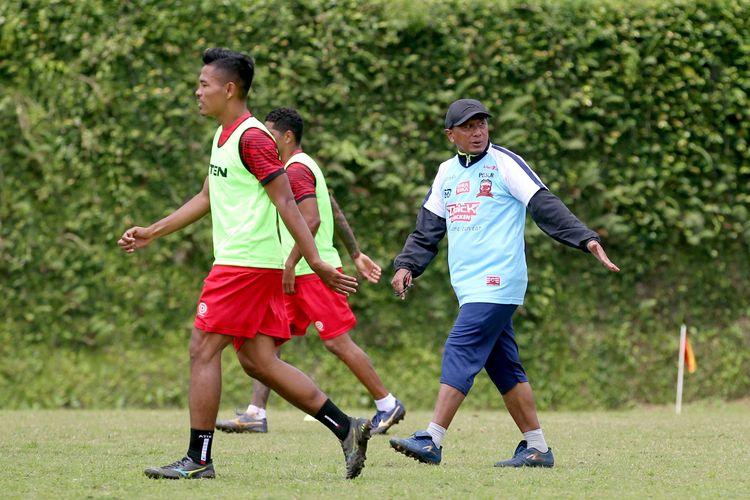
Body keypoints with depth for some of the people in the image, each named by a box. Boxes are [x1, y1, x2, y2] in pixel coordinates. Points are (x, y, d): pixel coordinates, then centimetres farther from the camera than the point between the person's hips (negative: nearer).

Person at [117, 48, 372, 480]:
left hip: (246, 263, -10)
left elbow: (286, 203, -17)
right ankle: (347, 428, 6)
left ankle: (198, 460, -2)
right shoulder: (225, 136, 18)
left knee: (203, 350, -6)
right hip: (259, 266, 10)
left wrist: (316, 261, -20)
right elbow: (206, 198, 29)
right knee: (258, 360, 7)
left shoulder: (252, 138, -13)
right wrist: (151, 234, 30)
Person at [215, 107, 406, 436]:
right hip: (301, 274, 10)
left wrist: (290, 264, -22)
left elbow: (311, 220, -24)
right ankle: (256, 415, 3)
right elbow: (336, 214, 22)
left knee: (337, 341, -6)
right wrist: (356, 254, 24)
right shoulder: (304, 166, 19)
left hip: (313, 272, -10)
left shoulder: (296, 170, -13)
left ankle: (387, 405, 2)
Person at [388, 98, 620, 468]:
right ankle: (536, 447, 13)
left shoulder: (504, 163, -3)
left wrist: (586, 239, -18)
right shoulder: (447, 173, 16)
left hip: (496, 282, -7)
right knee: (503, 366, 8)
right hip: (469, 286, 7)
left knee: (460, 352, -15)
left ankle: (431, 441, -18)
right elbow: (427, 229, 20)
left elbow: (545, 206, -8)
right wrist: (407, 265, 6)